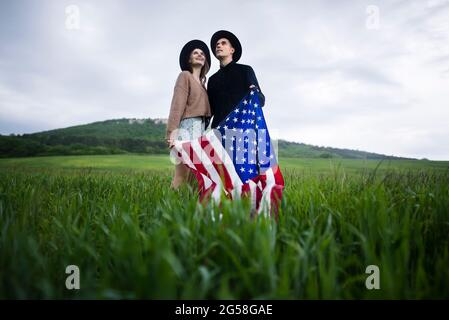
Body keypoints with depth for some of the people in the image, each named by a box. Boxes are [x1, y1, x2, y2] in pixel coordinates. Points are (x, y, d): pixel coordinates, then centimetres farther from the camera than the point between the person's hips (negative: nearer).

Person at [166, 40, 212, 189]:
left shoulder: (202, 82, 24)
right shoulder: (185, 76, 2)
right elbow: (177, 104, -10)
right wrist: (172, 131, -20)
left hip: (200, 128, 8)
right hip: (187, 126, -8)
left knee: (192, 175, 3)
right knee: (182, 175, -13)